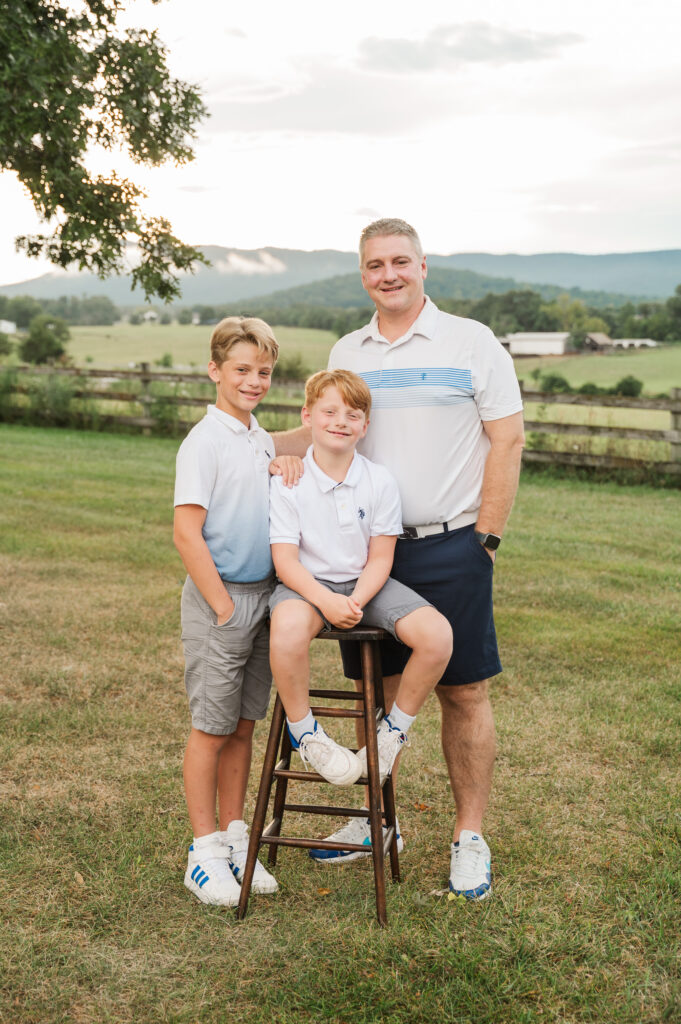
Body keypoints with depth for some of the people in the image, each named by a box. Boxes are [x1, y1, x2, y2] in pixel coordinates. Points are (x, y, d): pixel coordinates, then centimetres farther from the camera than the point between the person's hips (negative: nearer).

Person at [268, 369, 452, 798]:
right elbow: (285, 558, -11)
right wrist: (327, 601, -27)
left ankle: (395, 729, 4)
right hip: (307, 583, -2)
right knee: (287, 627, -39)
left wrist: (356, 601, -21)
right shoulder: (288, 482, -7)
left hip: (366, 584, 3)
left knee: (437, 634, -22)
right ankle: (303, 730, -11)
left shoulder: (380, 482, -2)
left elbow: (380, 558, -2)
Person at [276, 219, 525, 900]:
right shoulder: (345, 353, 10)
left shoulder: (472, 343, -2)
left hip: (449, 547, -4)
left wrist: (485, 538, -8)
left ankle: (469, 838, 15)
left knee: (463, 692, 2)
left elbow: (506, 441, -4)